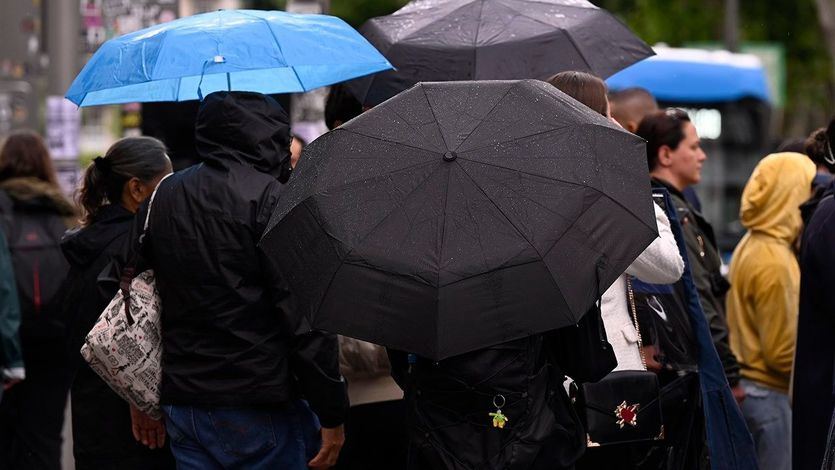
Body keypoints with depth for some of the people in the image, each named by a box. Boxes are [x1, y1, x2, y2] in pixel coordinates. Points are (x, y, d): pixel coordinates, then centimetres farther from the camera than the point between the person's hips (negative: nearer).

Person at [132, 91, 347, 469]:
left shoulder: (160, 200, 12)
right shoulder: (268, 198, -10)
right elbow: (303, 313, -15)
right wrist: (331, 412, -11)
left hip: (181, 406, 6)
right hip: (259, 408, -6)